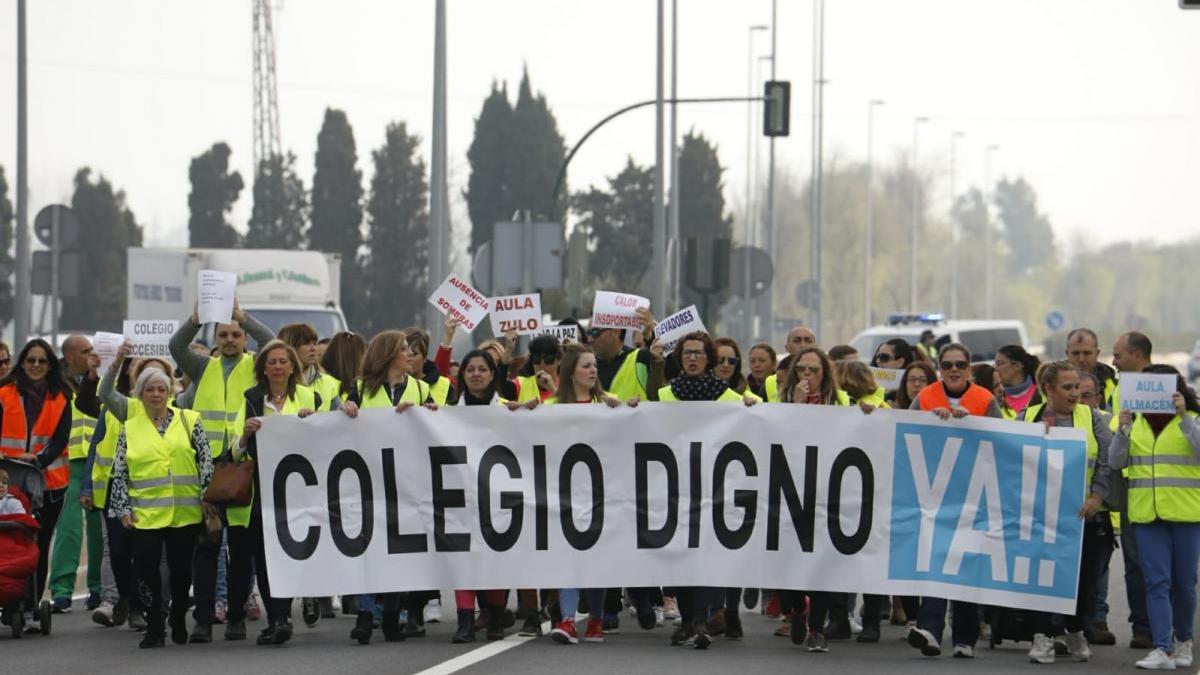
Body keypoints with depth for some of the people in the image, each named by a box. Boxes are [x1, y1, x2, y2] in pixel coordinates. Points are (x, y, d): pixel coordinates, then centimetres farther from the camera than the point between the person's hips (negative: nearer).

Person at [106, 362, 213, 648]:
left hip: (185, 513, 0)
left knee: (181, 568, 4)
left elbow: (206, 461, 6)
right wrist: (123, 509, 3)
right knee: (147, 570, -3)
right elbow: (119, 474, 9)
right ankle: (154, 629, 5)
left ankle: (179, 625, 21)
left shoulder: (189, 421, 7)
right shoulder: (129, 429, 9)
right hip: (144, 514, 0)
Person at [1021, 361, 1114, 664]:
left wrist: (1096, 498, -12)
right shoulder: (1028, 418, 8)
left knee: (1084, 579, 5)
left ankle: (1076, 632, 25)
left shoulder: (1091, 418, 6)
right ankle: (1043, 636, 0)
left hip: (1086, 514, 0)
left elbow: (1107, 462, -1)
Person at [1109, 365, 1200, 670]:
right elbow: (1116, 461, 3)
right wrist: (1122, 430, -11)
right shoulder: (1136, 423, 11)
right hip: (1147, 515, 2)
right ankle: (1162, 648, -8)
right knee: (1157, 582, -5)